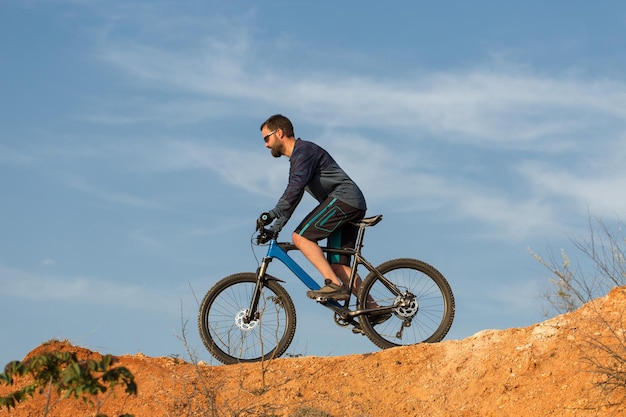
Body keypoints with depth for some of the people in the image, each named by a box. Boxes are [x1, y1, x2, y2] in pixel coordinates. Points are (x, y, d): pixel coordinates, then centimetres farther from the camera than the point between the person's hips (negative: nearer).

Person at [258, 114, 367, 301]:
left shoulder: (304, 150, -8)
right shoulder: (297, 157, 24)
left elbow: (295, 188, -24)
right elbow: (292, 197, 27)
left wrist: (272, 215, -30)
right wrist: (274, 228, 22)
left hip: (343, 199, -10)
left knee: (300, 237, -16)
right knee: (338, 265, 4)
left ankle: (334, 285, -22)